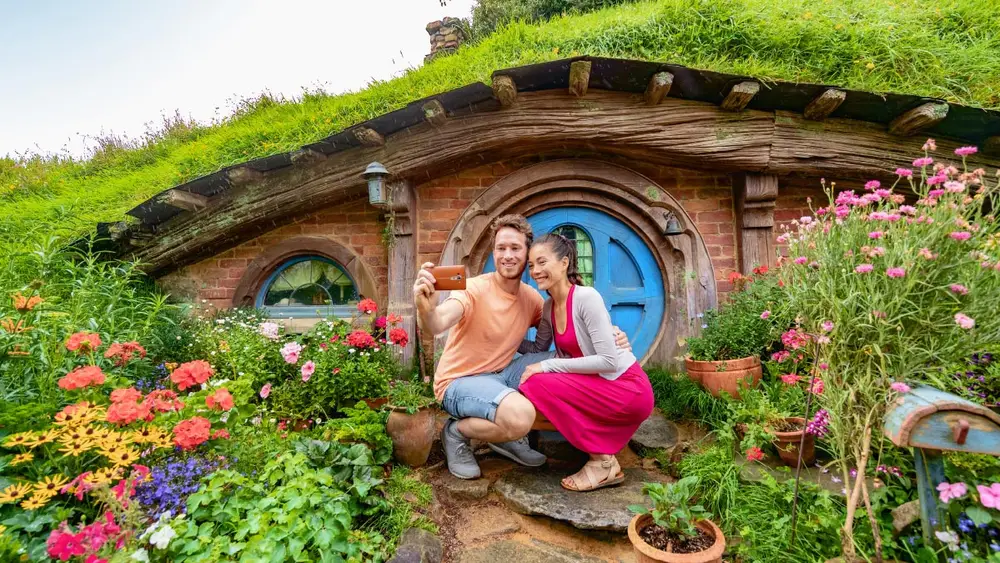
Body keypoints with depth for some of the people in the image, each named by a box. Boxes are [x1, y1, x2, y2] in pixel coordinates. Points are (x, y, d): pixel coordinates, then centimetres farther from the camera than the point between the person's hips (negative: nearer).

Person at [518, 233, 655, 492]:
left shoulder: (586, 297, -20)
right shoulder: (549, 307, 4)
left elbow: (608, 361, -24)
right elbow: (538, 348, 12)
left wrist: (548, 366, -22)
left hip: (628, 389, -8)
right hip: (597, 387, 8)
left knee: (538, 385, -20)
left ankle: (604, 462, -6)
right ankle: (601, 449, 7)